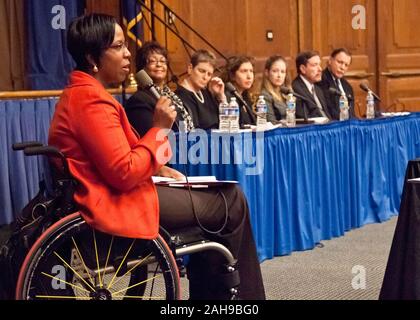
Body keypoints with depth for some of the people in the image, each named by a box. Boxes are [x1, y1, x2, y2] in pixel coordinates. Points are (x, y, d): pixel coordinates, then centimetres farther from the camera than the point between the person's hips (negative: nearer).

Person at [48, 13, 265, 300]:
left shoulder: (80, 93, 13)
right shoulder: (92, 101, -21)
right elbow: (124, 174, -25)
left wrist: (158, 168, 6)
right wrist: (159, 128, -15)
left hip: (108, 194, 11)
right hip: (116, 204, -11)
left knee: (216, 197, 20)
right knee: (231, 203, -1)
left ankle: (207, 294, 22)